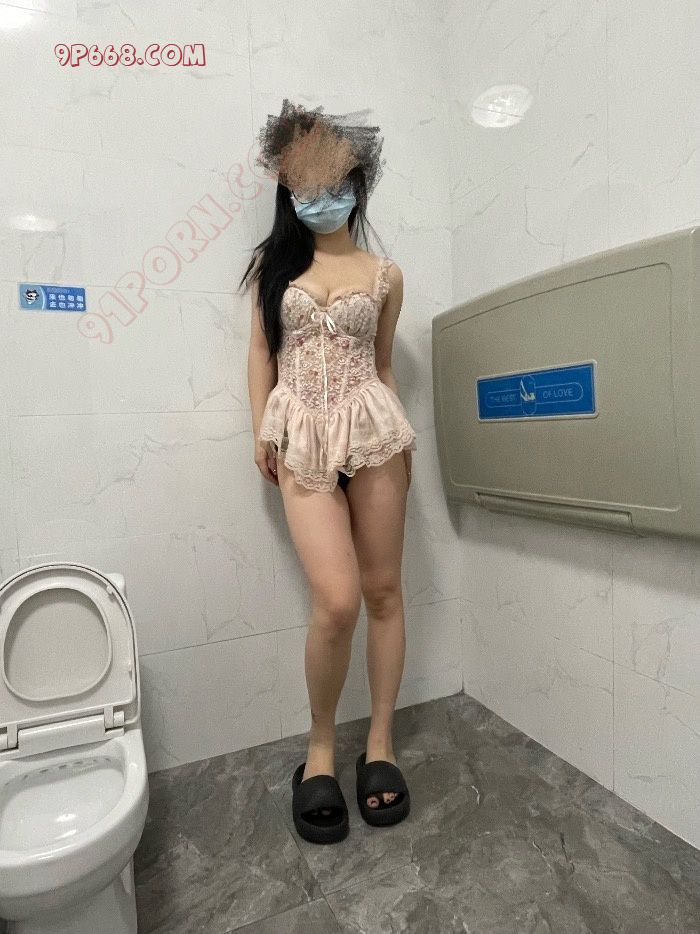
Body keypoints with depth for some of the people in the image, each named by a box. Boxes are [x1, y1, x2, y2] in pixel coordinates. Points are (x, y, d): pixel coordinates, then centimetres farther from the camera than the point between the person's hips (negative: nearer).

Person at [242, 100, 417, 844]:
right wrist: (260, 432, 0)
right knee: (337, 601, -13)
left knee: (382, 590, 4)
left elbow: (382, 364, 16)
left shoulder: (384, 275, 13)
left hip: (371, 429, 2)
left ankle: (379, 741, 23)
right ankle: (320, 746, 13)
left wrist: (402, 436, 10)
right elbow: (261, 350, 10)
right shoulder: (272, 263, 13)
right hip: (302, 436, -1)